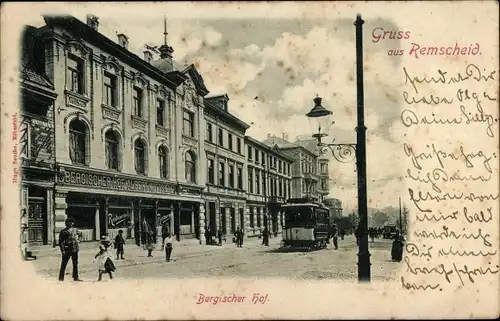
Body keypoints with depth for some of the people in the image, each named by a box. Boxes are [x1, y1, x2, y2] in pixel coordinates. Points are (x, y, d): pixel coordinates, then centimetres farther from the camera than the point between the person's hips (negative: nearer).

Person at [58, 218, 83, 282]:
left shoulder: (75, 230, 9)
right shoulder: (63, 231, -5)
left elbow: (80, 234, 29)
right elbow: (61, 242, -8)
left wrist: (78, 240, 12)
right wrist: (63, 250, -15)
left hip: (75, 249, 5)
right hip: (67, 250, -5)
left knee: (75, 264, 8)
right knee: (64, 264, -1)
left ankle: (75, 277, 15)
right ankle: (61, 278, 5)